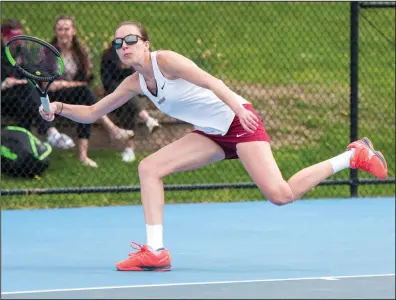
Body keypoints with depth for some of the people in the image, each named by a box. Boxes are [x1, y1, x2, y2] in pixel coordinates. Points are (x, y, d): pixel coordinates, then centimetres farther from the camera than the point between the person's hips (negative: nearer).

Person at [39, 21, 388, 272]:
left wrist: (238, 108, -36)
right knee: (149, 167, -7)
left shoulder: (165, 60, -14)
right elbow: (92, 113, 13)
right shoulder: (134, 84, 7)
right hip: (212, 134, 8)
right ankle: (155, 251, -10)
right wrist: (60, 108, -3)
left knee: (281, 195, -21)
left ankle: (354, 155, -6)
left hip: (238, 122, -8)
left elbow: (210, 81, -23)